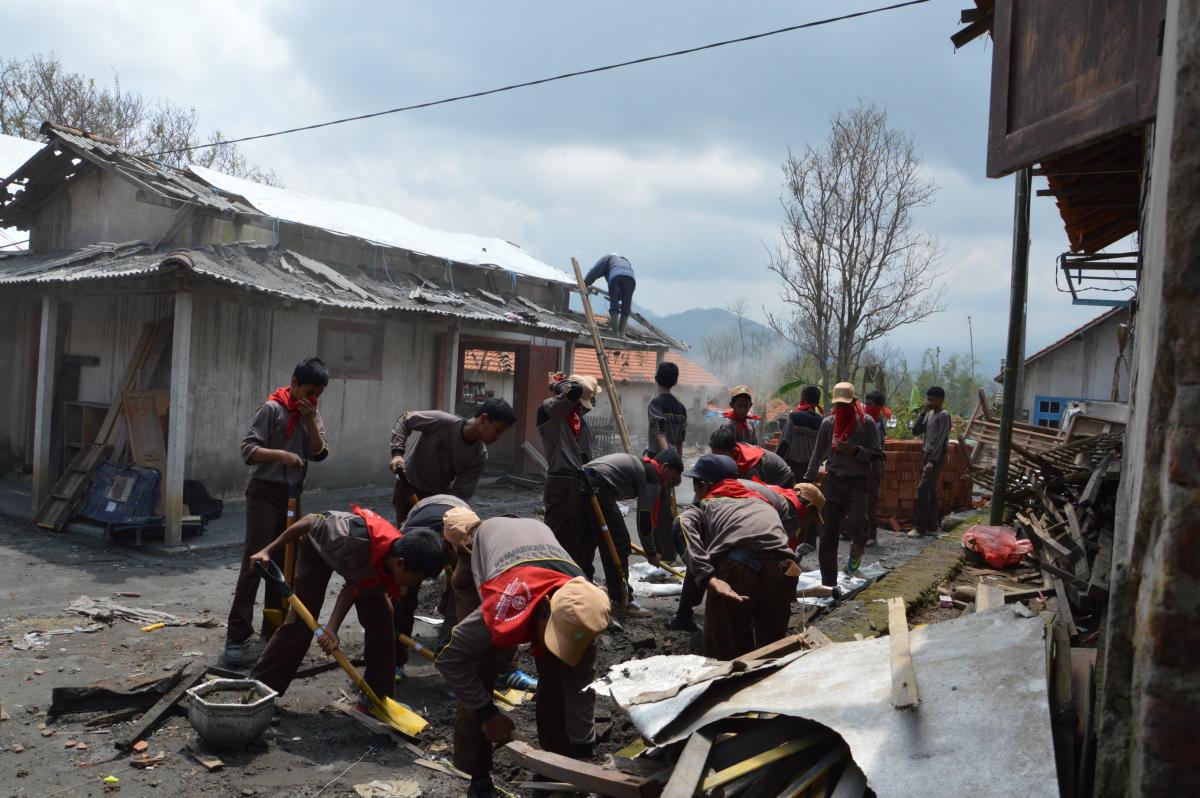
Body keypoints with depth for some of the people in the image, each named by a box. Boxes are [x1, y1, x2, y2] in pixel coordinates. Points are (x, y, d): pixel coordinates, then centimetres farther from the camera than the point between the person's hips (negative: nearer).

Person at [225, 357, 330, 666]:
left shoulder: (312, 413, 8)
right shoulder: (272, 408, -11)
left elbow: (320, 454, 1)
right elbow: (248, 449, -17)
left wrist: (310, 419, -10)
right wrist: (282, 454, -32)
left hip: (293, 495, 7)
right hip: (265, 492, -6)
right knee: (255, 562, -10)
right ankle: (236, 636, -8)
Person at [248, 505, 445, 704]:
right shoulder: (355, 537, -46)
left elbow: (354, 589, -20)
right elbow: (311, 521, -30)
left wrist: (332, 627, -30)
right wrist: (268, 550, -21)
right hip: (318, 546, -4)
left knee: (381, 617, -9)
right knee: (301, 620, -7)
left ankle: (376, 698, 2)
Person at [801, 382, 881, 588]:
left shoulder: (866, 423, -2)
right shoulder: (827, 424, 6)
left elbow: (876, 454, -2)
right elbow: (818, 454, 12)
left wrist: (855, 450, -18)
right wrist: (808, 479, 10)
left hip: (857, 483, -2)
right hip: (832, 481, 3)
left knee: (855, 523, -23)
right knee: (828, 535, 0)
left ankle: (857, 547, 16)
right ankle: (829, 584, 10)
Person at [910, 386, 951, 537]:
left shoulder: (944, 416, -12)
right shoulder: (929, 415, 14)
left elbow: (941, 441, -18)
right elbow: (916, 431, 10)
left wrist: (932, 461, -22)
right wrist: (923, 412, 2)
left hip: (936, 457, -9)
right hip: (927, 455, 9)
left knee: (923, 489, -12)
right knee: (930, 491, 9)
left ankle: (920, 527, -9)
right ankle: (932, 526, 13)